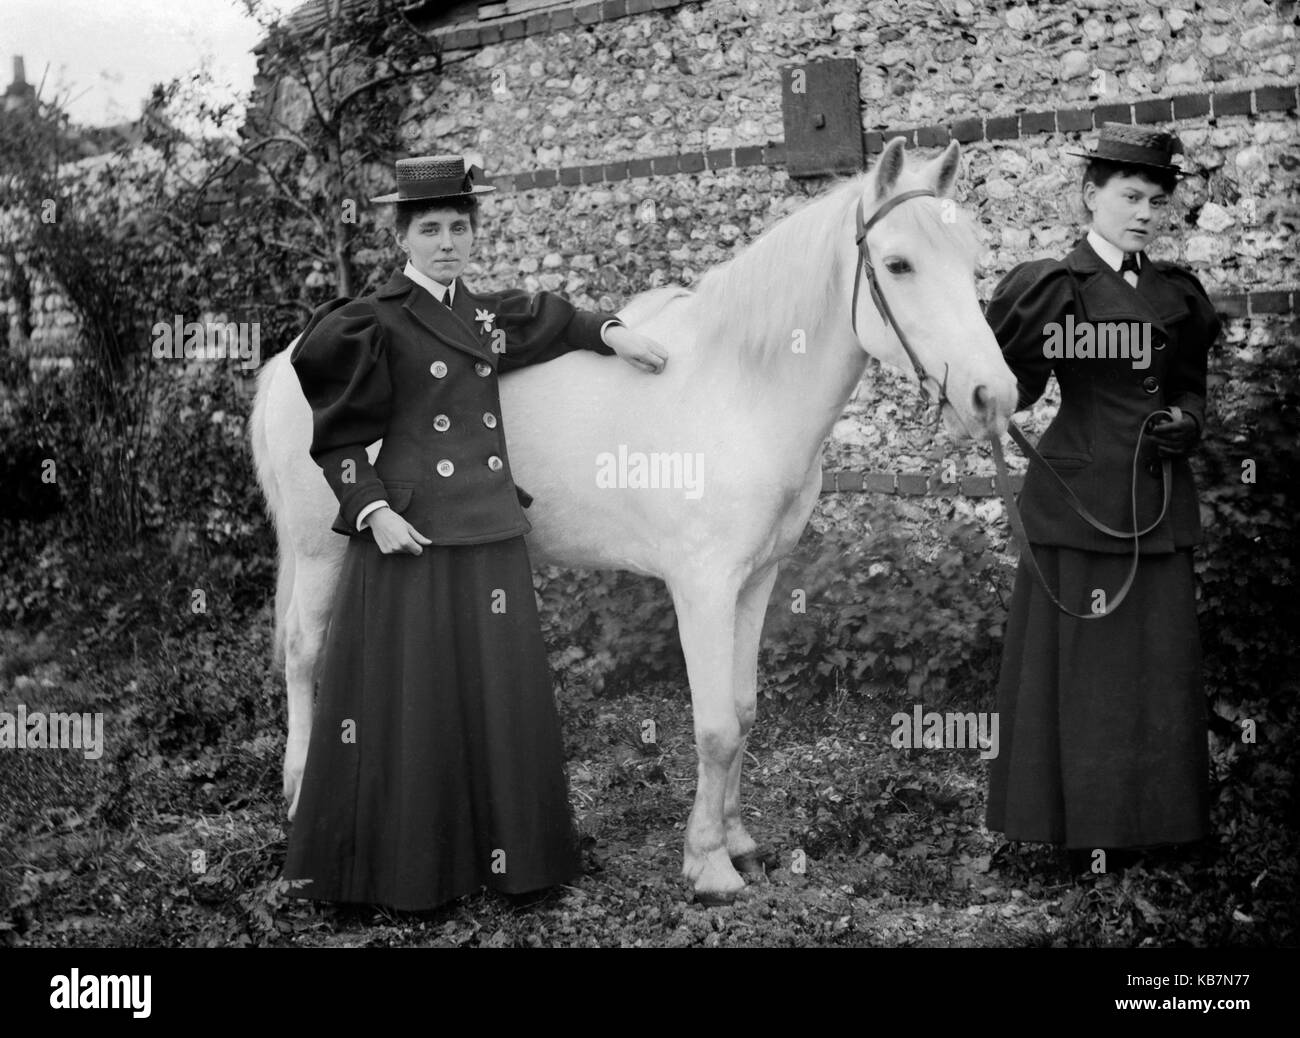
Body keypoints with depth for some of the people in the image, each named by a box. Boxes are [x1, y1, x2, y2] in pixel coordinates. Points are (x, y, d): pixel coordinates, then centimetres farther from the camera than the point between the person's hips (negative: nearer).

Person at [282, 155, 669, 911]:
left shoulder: (489, 314, 12)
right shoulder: (379, 322, -6)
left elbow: (546, 317, 33)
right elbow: (338, 439, -6)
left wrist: (612, 332, 20)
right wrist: (371, 511, -17)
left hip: (492, 535, 6)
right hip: (410, 535, -6)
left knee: (499, 698, 10)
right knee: (412, 701, 0)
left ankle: (502, 854, 22)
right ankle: (401, 869, 12)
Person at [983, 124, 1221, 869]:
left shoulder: (1180, 291, 11)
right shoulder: (1051, 285, -5)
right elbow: (1011, 391, -15)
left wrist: (1187, 421, -2)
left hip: (1160, 501, 5)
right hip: (1080, 495, -5)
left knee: (1159, 662, 9)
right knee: (1082, 662, 0)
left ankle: (1150, 816, 22)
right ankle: (1086, 831, 11)